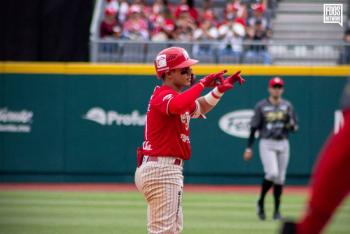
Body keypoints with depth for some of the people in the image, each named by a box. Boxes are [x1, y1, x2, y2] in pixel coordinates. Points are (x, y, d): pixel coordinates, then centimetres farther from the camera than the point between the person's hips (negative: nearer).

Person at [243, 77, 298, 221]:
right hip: (267, 144, -3)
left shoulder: (287, 106, 8)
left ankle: (277, 210, 12)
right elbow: (254, 127, 1)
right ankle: (261, 202, 2)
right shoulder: (261, 106, 0)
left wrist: (291, 123, -15)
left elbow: (294, 128, 9)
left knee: (280, 178, 3)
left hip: (283, 144, 3)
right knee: (272, 173, -19)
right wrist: (249, 148, -4)